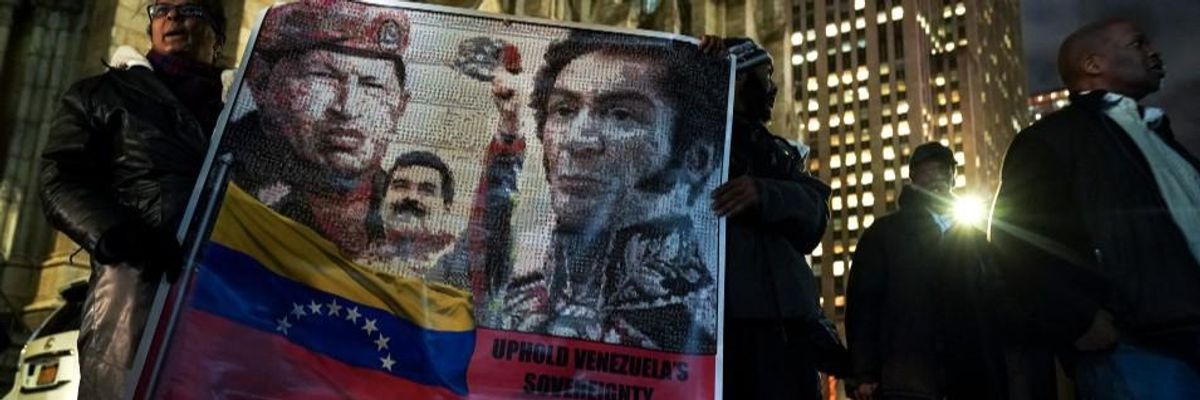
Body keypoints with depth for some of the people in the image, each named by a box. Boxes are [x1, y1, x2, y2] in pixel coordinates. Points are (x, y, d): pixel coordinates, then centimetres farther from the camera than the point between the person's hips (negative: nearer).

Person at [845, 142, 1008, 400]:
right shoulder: (884, 233, 11)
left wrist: (999, 378, 5)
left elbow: (993, 306, 15)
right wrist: (865, 374, -7)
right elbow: (863, 302, 3)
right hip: (909, 376, -3)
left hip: (970, 378, 3)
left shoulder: (974, 239, 21)